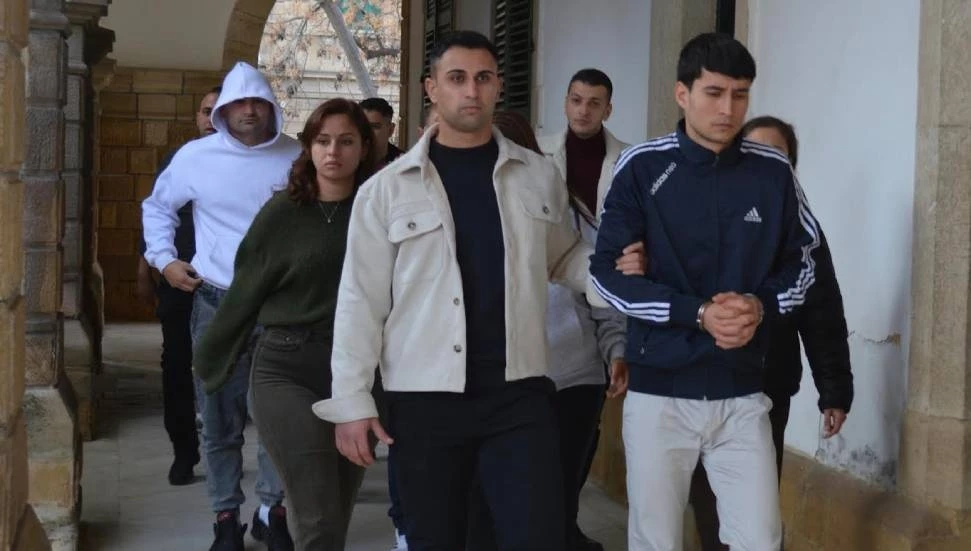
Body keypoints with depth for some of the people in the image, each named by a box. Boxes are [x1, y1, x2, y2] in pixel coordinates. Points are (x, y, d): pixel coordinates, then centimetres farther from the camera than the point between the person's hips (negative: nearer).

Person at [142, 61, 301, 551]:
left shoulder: (297, 157, 0)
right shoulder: (196, 156, 0)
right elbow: (157, 206, 15)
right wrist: (163, 258, 5)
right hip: (217, 304, 0)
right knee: (221, 420, 6)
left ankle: (271, 509, 20)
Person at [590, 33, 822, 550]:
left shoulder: (773, 172, 1)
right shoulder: (642, 168, -5)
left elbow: (801, 262, 11)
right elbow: (608, 272, -7)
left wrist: (761, 307, -10)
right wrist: (696, 312, -18)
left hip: (742, 392, 2)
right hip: (659, 390, -2)